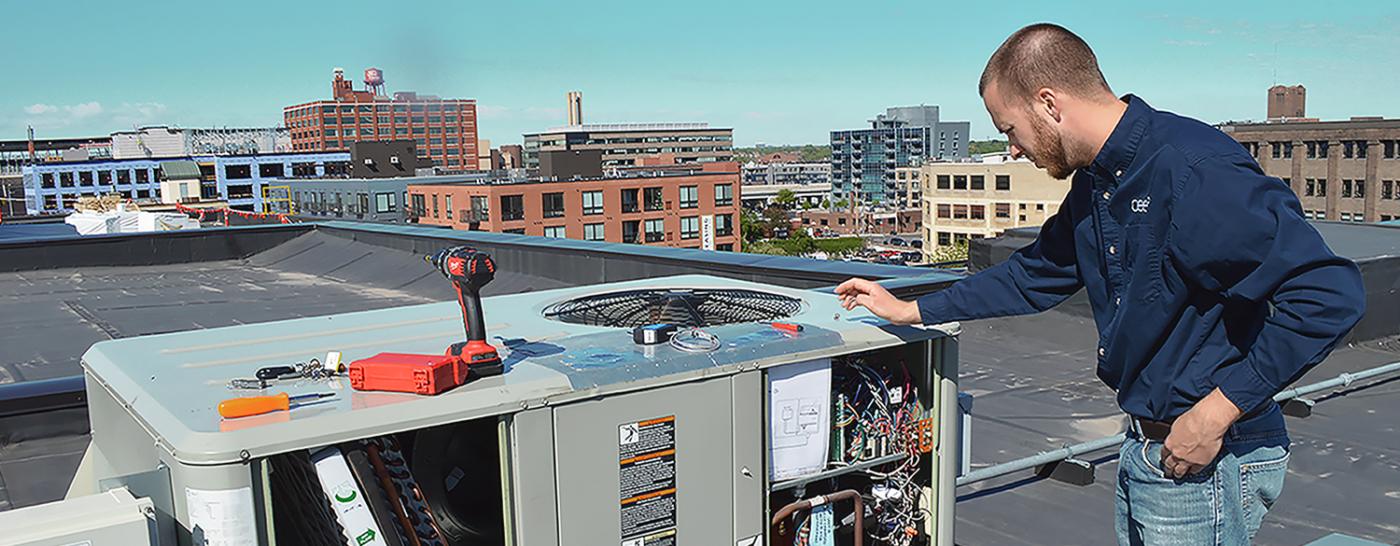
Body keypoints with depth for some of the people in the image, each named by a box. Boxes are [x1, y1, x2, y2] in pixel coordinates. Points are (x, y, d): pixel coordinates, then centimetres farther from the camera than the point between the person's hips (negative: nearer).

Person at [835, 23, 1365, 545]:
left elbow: (1330, 292, -26)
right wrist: (908, 310, 21)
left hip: (1205, 458, -9)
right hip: (1145, 447, 9)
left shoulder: (1193, 170, -23)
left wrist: (1218, 411, -24)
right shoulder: (1094, 184, 7)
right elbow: (1034, 274, 21)